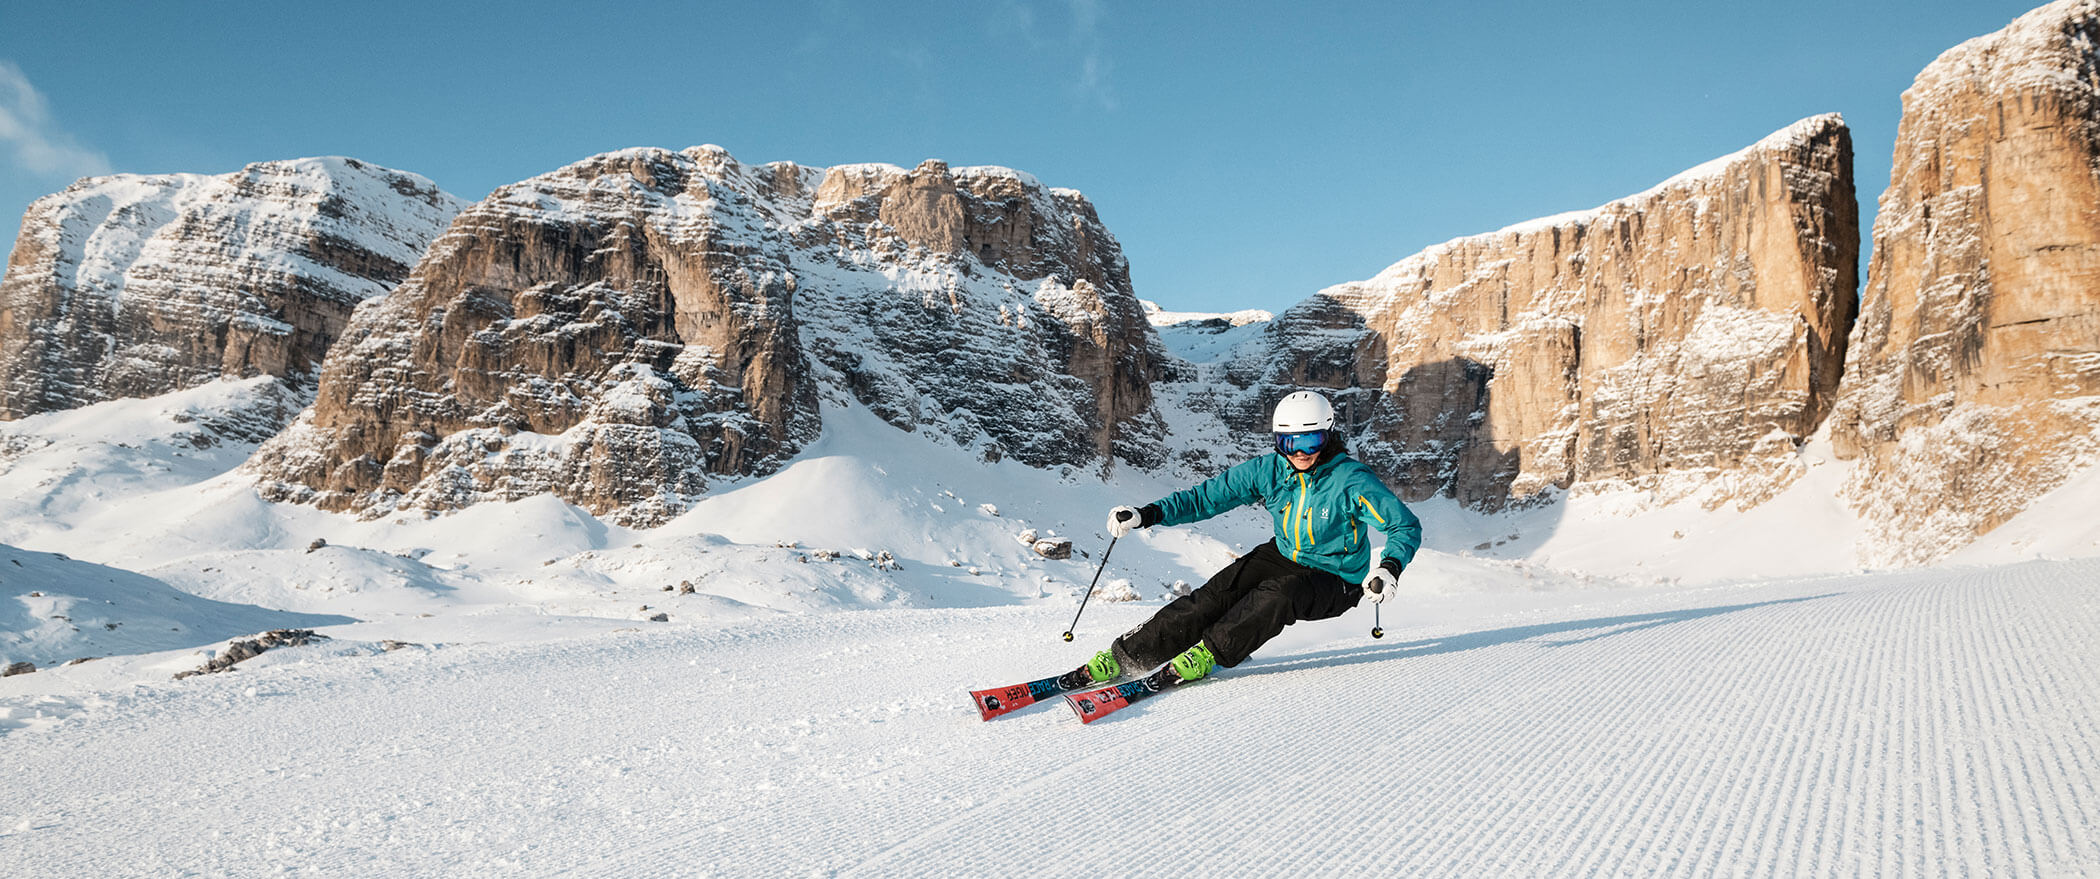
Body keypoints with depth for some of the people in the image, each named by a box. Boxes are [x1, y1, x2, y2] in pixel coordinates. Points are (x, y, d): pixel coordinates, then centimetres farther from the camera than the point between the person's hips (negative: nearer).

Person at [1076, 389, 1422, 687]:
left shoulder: (1352, 481, -21)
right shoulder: (1269, 471, -9)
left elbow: (1407, 526, -18)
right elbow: (1208, 496, -6)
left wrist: (1389, 568, -38)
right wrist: (1147, 514, -18)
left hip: (1335, 584, -3)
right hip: (1284, 557, 4)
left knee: (1279, 592, -36)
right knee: (1220, 591, -21)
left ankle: (1209, 652, -29)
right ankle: (1126, 655, -23)